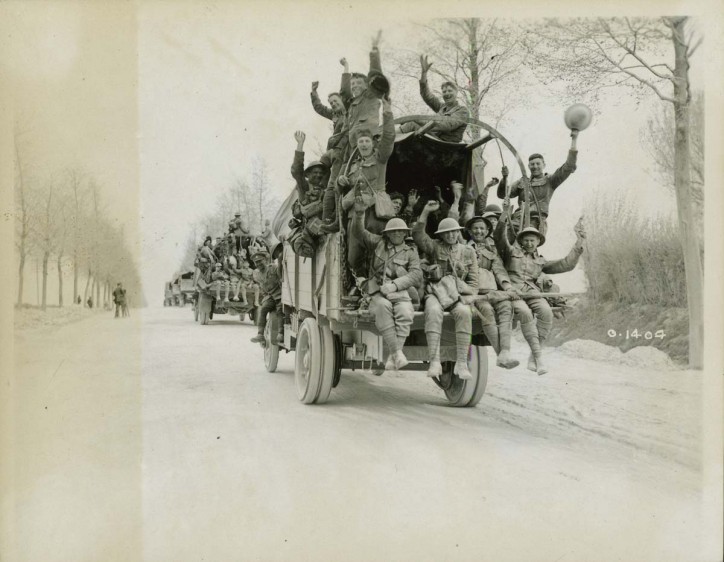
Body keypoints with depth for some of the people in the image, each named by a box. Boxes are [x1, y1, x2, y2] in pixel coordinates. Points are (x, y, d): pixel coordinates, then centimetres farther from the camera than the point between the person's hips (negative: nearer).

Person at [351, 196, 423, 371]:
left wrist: (394, 284, -15)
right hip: (378, 294, 0)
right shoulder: (378, 243, 17)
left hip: (402, 294, 0)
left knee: (405, 312, -33)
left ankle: (392, 358, -35)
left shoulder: (410, 252, 14)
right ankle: (396, 352, -40)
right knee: (382, 306, -36)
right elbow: (358, 232, 7)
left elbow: (416, 275, 0)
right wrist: (359, 214, -13)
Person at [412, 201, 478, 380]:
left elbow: (473, 281, 13)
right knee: (433, 312, -36)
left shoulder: (468, 252, 17)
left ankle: (462, 363, -31)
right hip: (435, 292, -1)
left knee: (464, 312, -33)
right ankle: (434, 361, -39)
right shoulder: (434, 247, 13)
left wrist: (467, 296, -5)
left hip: (458, 293, 1)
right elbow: (417, 234, -5)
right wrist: (426, 211, -12)